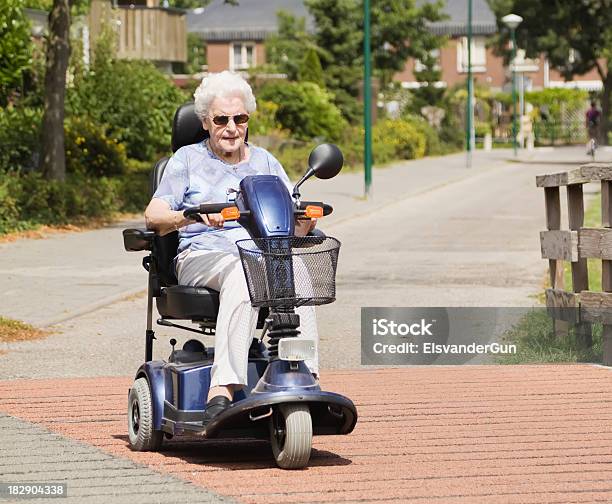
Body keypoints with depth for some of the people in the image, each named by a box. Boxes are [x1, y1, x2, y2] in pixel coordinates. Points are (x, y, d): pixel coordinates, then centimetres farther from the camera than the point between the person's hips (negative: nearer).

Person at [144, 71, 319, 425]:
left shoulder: (265, 162, 26)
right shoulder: (188, 160, 17)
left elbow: (297, 222, 19)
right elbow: (154, 216, 4)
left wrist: (304, 218, -7)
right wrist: (192, 215, -18)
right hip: (202, 257, -3)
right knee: (241, 273, -40)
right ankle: (223, 390, -51)